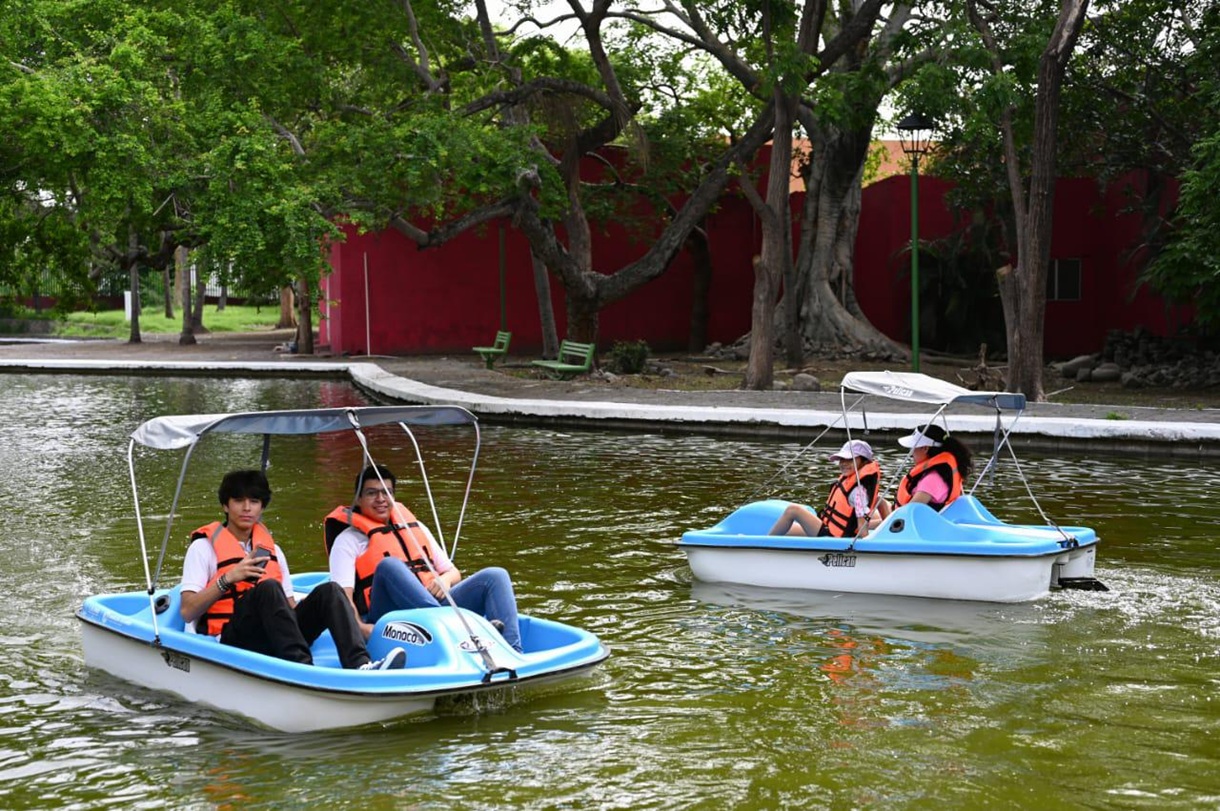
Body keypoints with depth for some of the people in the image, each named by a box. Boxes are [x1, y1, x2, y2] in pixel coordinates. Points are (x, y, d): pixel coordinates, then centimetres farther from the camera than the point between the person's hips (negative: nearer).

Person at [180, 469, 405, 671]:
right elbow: (188, 612, -5)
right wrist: (228, 579, -16)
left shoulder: (272, 549, 24)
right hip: (230, 641, -5)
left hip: (275, 642, 5)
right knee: (268, 588, -32)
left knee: (328, 591, -17)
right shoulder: (204, 547, 7)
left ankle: (360, 665, -41)